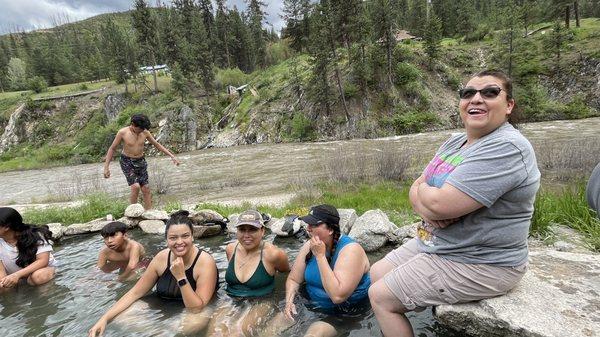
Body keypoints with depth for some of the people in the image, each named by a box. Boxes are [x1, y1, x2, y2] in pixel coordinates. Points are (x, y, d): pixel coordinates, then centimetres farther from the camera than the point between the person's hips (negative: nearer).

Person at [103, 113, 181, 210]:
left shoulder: (145, 132, -5)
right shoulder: (122, 132, -14)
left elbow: (157, 145, 6)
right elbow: (112, 148, -5)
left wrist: (172, 156, 1)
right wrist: (106, 167, -9)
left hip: (141, 162, 4)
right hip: (127, 162, -3)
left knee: (146, 189, -2)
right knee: (135, 187, -20)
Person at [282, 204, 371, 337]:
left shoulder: (351, 249, -24)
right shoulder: (309, 246, -5)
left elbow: (338, 296, -33)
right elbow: (293, 280, 4)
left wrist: (320, 256, -29)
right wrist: (289, 302, -15)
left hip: (349, 316, -5)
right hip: (315, 307, 6)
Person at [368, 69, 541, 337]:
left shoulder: (506, 148, -23)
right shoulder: (455, 142, 7)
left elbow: (440, 204, -31)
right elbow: (415, 188, 5)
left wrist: (422, 190, -8)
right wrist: (428, 209, -18)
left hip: (476, 264, -9)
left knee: (380, 297, -5)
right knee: (377, 274, 14)